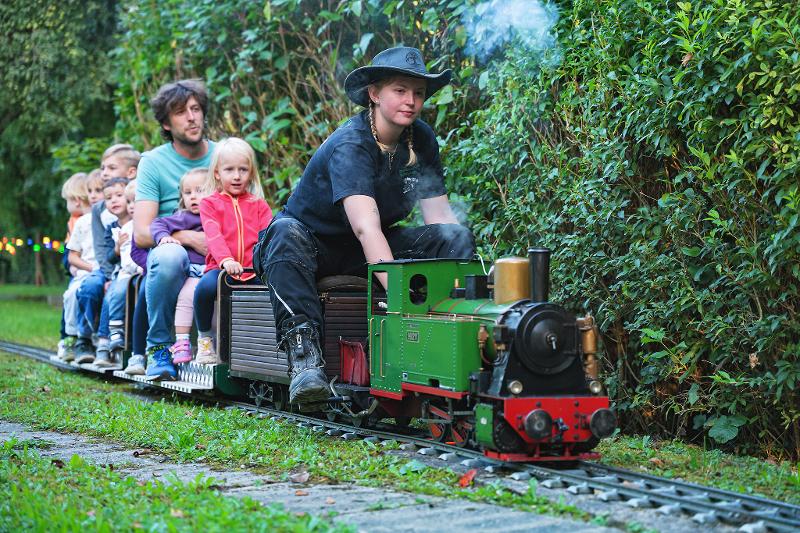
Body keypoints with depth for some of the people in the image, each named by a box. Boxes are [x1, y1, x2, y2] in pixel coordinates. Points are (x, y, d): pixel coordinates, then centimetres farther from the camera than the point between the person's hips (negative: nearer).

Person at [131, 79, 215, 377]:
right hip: (171, 252, -2)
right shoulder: (154, 162, 2)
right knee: (169, 254, -39)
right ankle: (159, 346, -17)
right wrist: (189, 237, -21)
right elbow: (142, 234, -6)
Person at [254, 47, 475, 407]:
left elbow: (439, 214, -5)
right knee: (285, 232, -39)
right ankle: (304, 355, -47)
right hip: (315, 247, -6)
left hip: (369, 254, 6)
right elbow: (365, 226, -40)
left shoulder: (422, 140, -4)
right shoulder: (350, 145, -26)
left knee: (457, 237, -13)